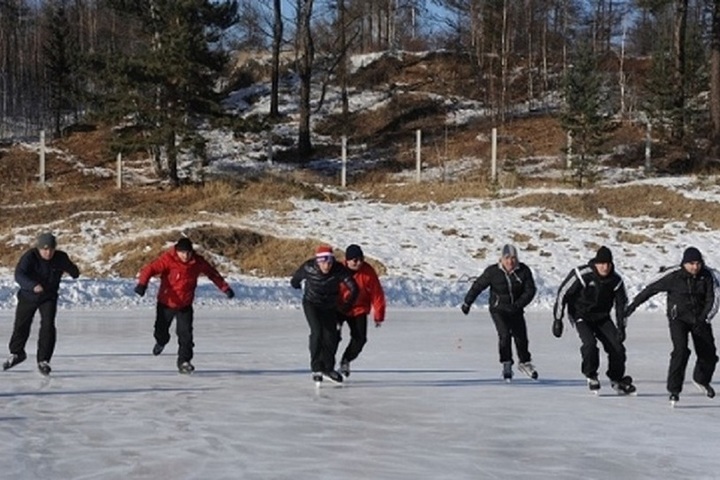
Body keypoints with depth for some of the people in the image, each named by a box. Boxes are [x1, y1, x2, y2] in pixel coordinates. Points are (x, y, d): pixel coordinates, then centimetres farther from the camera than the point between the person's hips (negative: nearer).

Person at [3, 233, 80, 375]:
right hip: (28, 296, 0)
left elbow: (74, 273, -3)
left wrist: (72, 270, -28)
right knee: (21, 325, 14)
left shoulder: (60, 258, -15)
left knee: (48, 326, -16)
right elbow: (19, 275, -39)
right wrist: (33, 285, -57)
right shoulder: (29, 257, -25)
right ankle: (16, 354, 41)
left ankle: (43, 360, -2)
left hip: (49, 298, 0)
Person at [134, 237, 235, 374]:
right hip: (166, 303, -1)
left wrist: (225, 288, 10)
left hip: (185, 305, 1)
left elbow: (213, 273, 6)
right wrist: (142, 283, -50)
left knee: (185, 334, -9)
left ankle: (184, 361, 3)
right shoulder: (167, 259, -22)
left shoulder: (198, 261, -10)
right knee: (161, 330, 16)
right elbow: (150, 268, -32)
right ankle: (161, 342, 52)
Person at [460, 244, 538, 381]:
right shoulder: (493, 272, -14)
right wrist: (467, 303, 0)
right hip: (498, 309, -3)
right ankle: (507, 364, -5)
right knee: (504, 334, -21)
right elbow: (478, 286, -5)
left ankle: (524, 362, 32)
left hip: (516, 310, 3)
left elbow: (530, 290, -10)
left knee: (521, 337, 7)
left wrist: (518, 305, -23)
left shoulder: (524, 271, -10)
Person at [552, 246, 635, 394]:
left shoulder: (616, 280, -9)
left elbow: (622, 304, 5)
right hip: (580, 316, -4)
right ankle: (591, 376, -1)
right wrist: (558, 319, -14)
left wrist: (621, 327, -2)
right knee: (590, 343, -25)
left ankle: (617, 379, 16)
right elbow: (562, 293, -15)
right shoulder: (582, 275, -22)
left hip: (602, 318, 4)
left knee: (616, 346, -7)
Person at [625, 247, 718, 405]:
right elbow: (652, 289, -7)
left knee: (709, 354, 8)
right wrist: (633, 304, -3)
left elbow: (712, 300, -5)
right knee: (681, 350, -24)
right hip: (678, 318, -4)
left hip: (700, 319, 4)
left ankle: (701, 380, 40)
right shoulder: (674, 276, -16)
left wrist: (703, 319, -19)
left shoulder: (707, 276, -7)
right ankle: (674, 390, -16)